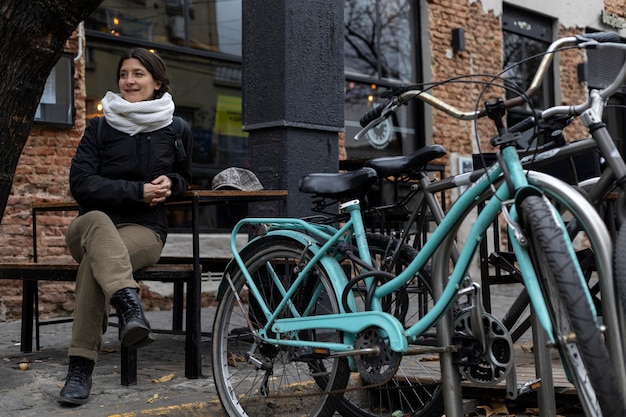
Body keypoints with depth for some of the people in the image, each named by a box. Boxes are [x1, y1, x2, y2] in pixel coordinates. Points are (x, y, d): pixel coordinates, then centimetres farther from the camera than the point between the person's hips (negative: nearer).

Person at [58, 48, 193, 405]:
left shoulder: (177, 130, 9)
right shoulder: (100, 127, 5)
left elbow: (183, 177, 25)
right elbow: (80, 183, -6)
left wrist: (170, 183, -2)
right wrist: (138, 191, -16)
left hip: (145, 229, 0)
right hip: (91, 227, 1)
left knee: (95, 259, -35)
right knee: (98, 220, -39)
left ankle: (81, 370, -38)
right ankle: (131, 307, -59)